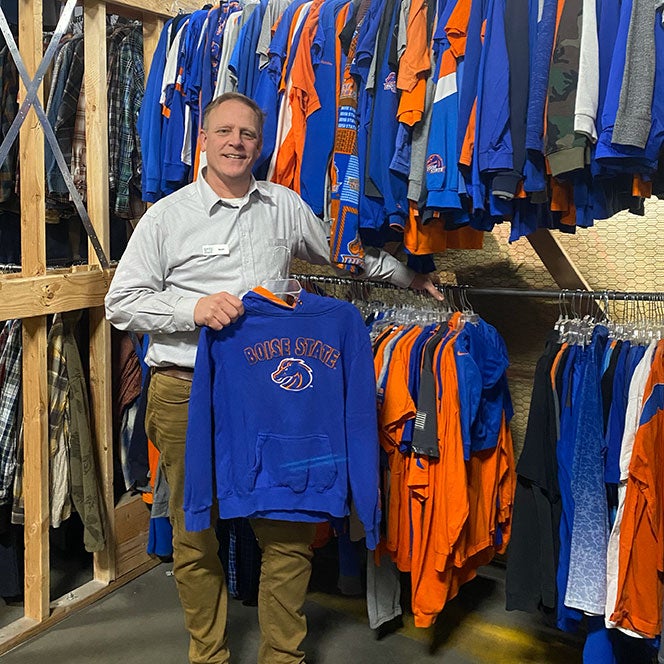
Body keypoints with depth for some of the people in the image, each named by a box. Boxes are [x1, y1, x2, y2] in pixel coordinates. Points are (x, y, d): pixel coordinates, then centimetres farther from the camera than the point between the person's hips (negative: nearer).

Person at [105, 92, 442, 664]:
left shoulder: (285, 205, 12)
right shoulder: (168, 216, 4)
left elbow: (343, 251, 27)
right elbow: (122, 302, 0)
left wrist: (410, 277, 30)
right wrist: (194, 308, -14)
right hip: (188, 393, -1)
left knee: (290, 530, 3)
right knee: (195, 534, 8)